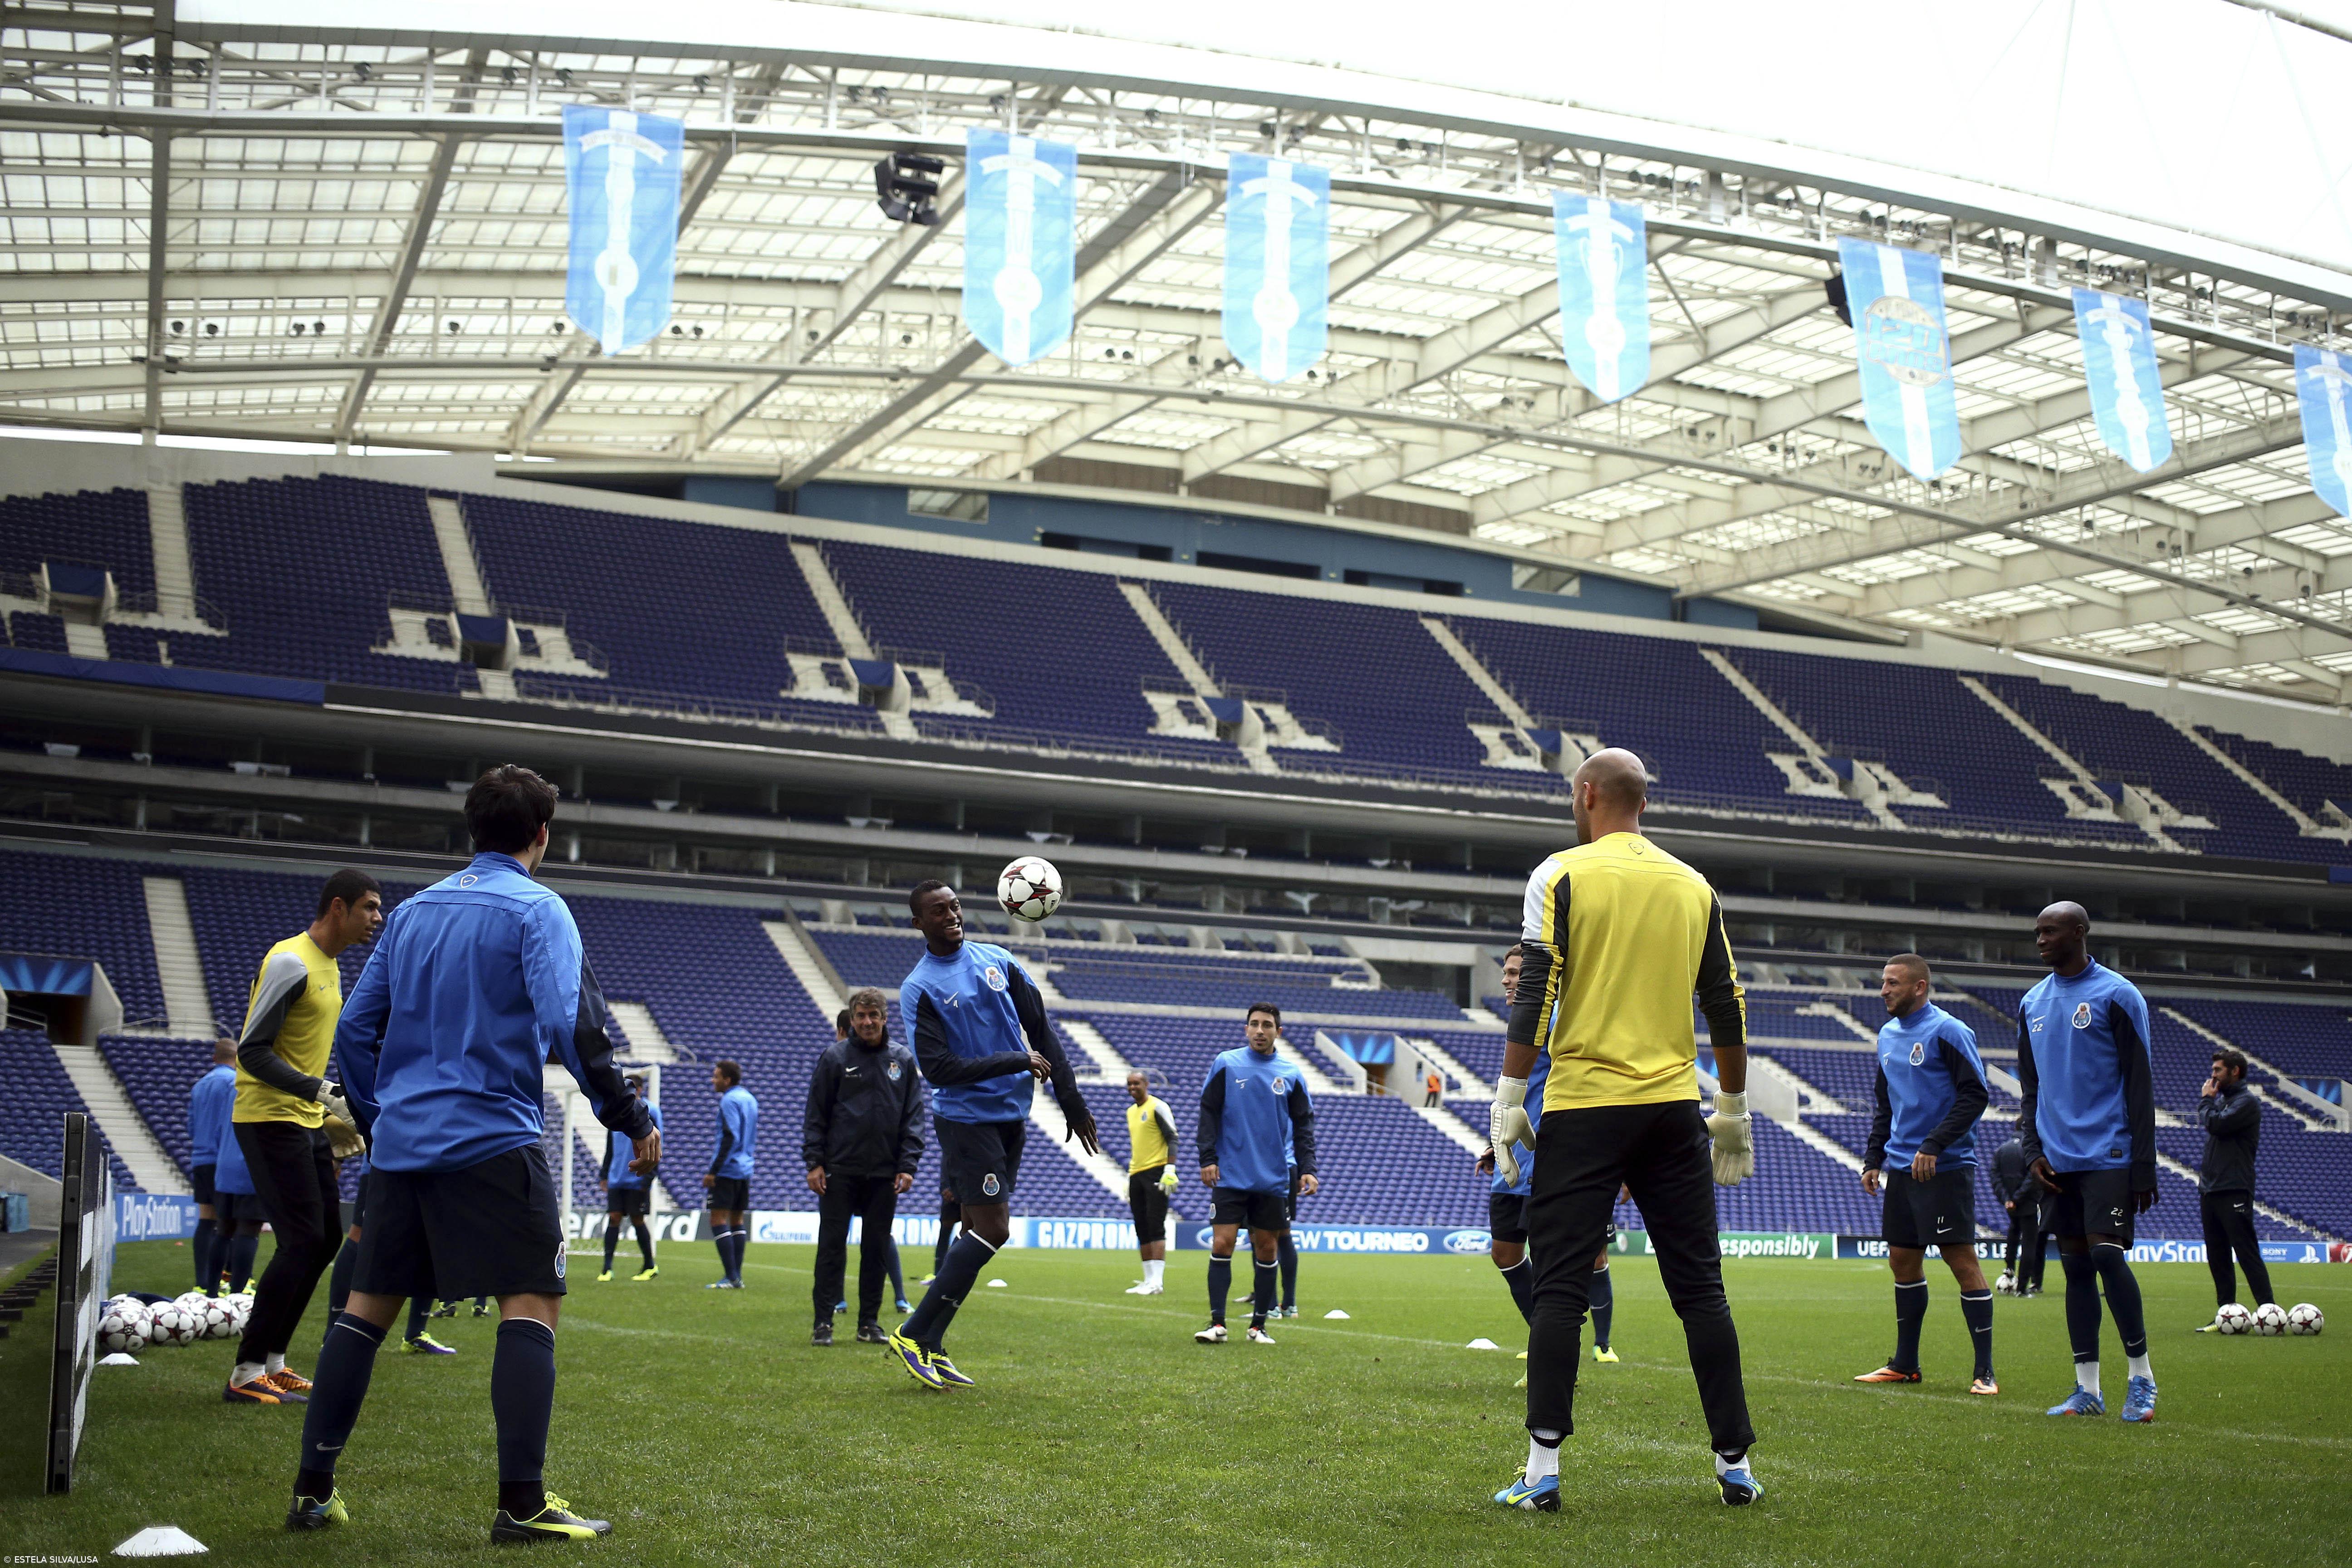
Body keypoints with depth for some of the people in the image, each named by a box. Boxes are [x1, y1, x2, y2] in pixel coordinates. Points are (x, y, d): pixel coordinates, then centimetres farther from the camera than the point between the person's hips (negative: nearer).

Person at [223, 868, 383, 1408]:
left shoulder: (330, 966, 14)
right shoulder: (290, 962, -16)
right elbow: (252, 1052, -20)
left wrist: (329, 1110, 19)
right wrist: (321, 1091, -27)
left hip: (306, 1122, 10)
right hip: (269, 1120, -10)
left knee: (326, 1237, 10)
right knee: (302, 1242, -11)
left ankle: (271, 1362, 19)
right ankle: (247, 1375, -4)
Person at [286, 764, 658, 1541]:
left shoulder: (412, 911, 15)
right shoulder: (536, 910, -4)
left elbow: (355, 1027, 16)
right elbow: (568, 1025, -16)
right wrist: (631, 1119, -11)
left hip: (401, 1143, 7)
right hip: (493, 1138, -7)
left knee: (366, 1306, 13)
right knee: (531, 1304, -5)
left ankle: (313, 1489, 16)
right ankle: (521, 1503, -10)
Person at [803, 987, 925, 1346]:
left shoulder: (904, 1060, 6)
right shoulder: (834, 1057, 0)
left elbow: (914, 1116, 6)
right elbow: (815, 1114, 1)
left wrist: (908, 1165, -2)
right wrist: (814, 1162, -6)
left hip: (885, 1173, 2)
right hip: (840, 1169, -2)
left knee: (877, 1249, 7)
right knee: (832, 1246, -1)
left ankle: (869, 1323, 16)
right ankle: (823, 1322, 5)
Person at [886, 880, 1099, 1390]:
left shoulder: (997, 960, 8)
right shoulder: (919, 989, -8)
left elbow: (1042, 1035, 10)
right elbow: (938, 1070, -16)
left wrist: (1072, 1103, 7)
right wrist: (1013, 1062, -17)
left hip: (1012, 1114, 6)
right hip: (967, 1117, -6)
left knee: (979, 1230, 6)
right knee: (992, 1230, -13)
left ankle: (929, 1347, 12)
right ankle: (914, 1337, -3)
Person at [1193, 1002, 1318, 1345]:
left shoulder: (1291, 1075, 6)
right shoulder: (1226, 1064, 1)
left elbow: (1303, 1125, 8)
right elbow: (1208, 1114, 1)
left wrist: (1306, 1169, -2)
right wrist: (1207, 1158, -8)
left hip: (1272, 1179, 2)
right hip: (1230, 1175, -2)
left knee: (1267, 1249, 5)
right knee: (1222, 1244, -7)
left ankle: (1258, 1326, 14)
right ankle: (1217, 1324, -1)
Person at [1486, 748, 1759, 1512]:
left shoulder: (1561, 875, -2)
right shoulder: (1694, 886, 10)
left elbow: (1535, 996, -9)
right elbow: (1727, 1008, 11)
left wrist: (1509, 1098, -5)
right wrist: (1733, 1111, 19)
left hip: (1583, 1109, -3)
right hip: (1673, 1107, 4)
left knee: (1559, 1288, 0)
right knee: (1700, 1288, 9)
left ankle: (1543, 1470, -2)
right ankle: (1734, 1462, 13)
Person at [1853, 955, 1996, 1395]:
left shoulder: (1949, 1032, -10)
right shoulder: (1888, 1035, 14)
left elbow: (1975, 1095, -15)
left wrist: (1933, 1146, -21)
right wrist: (1873, 1159, 14)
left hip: (1946, 1167, -8)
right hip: (1901, 1169, 8)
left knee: (1962, 1260, -7)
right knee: (1903, 1261, 11)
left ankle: (1985, 1370, -1)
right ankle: (1905, 1363, 20)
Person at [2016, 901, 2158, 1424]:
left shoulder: (2117, 995, -4)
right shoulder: (2032, 1003, 13)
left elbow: (2140, 1085, -6)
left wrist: (2144, 1167, -9)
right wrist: (2033, 1151, 5)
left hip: (2109, 1157, -6)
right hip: (2060, 1161, 6)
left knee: (2107, 1256, -14)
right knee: (2075, 1265, 6)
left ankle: (2141, 1377, 1)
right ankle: (2087, 1390, 10)